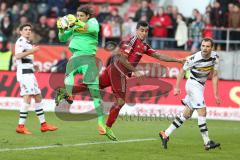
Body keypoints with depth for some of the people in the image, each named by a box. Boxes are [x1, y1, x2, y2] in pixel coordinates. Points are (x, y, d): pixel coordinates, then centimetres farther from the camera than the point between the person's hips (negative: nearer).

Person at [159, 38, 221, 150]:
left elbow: (214, 76, 0)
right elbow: (183, 71, -6)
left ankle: (165, 134, 19)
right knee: (202, 111, -16)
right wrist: (177, 87, -3)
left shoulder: (215, 57, -7)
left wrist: (215, 94, -2)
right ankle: (207, 142, -15)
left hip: (201, 86, 7)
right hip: (193, 85, -7)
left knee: (187, 114, 10)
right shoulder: (194, 59, -21)